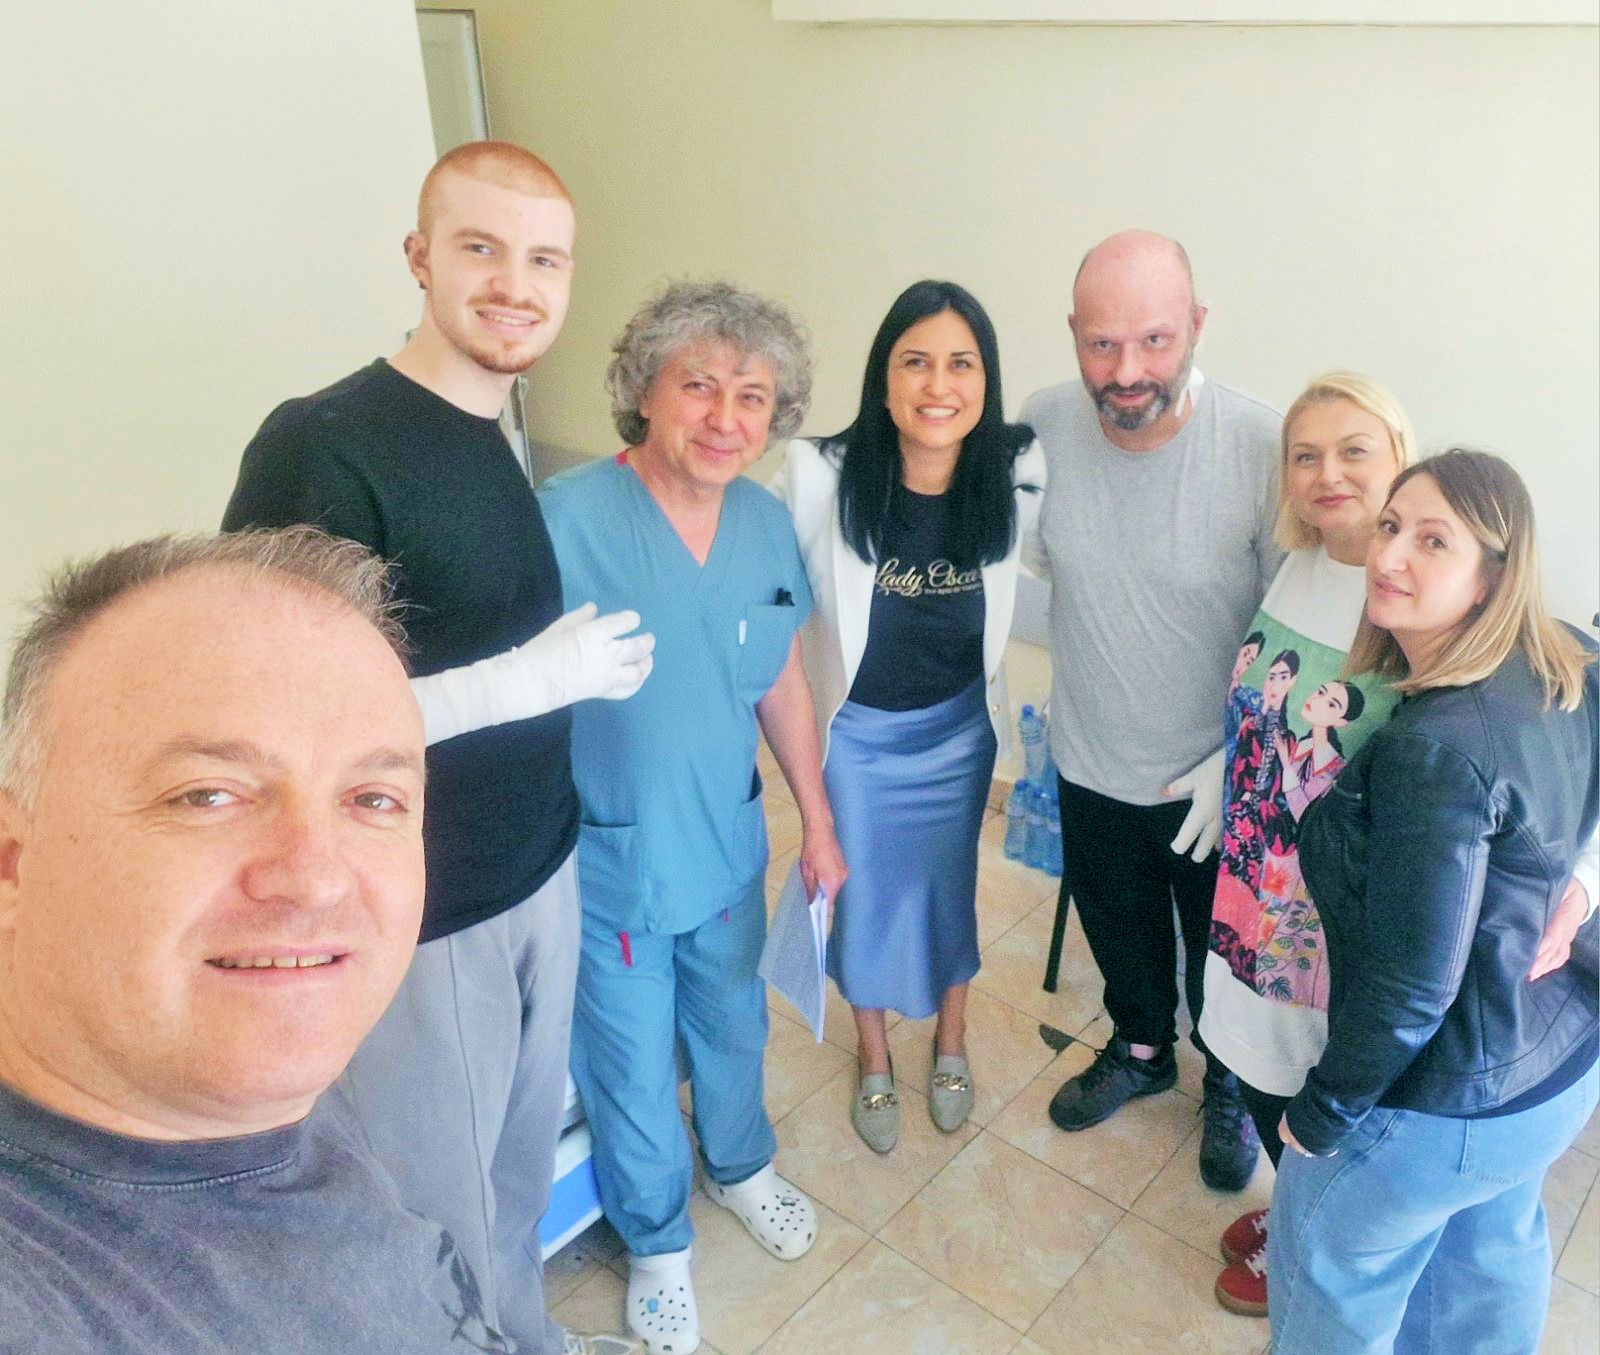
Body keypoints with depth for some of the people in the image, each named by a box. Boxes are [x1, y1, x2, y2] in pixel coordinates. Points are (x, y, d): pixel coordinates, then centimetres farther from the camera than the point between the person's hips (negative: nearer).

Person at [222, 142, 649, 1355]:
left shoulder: (500, 434, 4)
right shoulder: (323, 446, -20)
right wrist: (536, 679, -23)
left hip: (542, 871, 7)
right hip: (417, 920, -7)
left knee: (527, 1150, 25)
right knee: (441, 1199, 15)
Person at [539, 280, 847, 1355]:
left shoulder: (768, 523, -3)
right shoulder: (568, 518, -22)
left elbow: (783, 683, 7)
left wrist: (818, 820, 12)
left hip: (730, 843, 5)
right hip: (610, 861, -5)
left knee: (734, 1024, 27)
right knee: (633, 1065, 16)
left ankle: (740, 1164, 59)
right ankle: (657, 1239, 46)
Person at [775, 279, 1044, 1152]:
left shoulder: (1018, 474, -19)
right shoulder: (822, 476, -26)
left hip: (960, 727, 2)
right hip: (857, 732, -1)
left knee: (950, 885, 20)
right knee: (865, 895, 16)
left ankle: (951, 1043, 50)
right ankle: (873, 1061, 45)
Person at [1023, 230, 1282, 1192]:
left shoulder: (1263, 448, -25)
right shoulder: (1044, 426, -15)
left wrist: (1238, 761, -16)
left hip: (1219, 778, -2)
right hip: (1093, 762, 3)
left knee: (1224, 955, 22)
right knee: (1119, 930, 27)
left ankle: (1231, 1085, 53)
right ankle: (1141, 1048, 58)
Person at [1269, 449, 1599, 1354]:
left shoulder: (1436, 751, -34)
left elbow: (1411, 985, -27)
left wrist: (1321, 1114, -14)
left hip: (1448, 1107, -7)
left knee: (1330, 1261, 21)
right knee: (1490, 1253, 32)